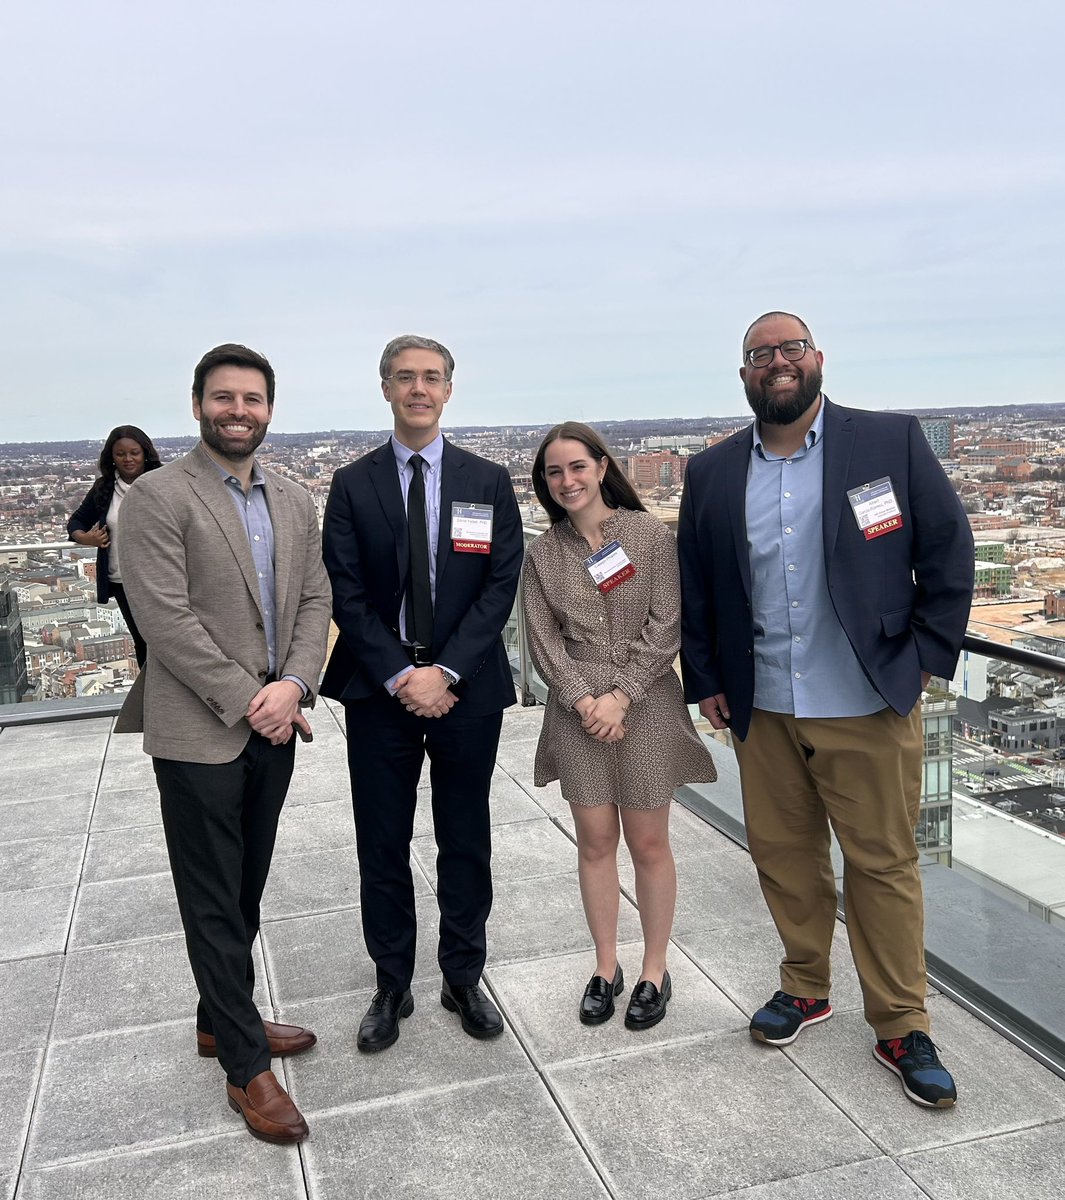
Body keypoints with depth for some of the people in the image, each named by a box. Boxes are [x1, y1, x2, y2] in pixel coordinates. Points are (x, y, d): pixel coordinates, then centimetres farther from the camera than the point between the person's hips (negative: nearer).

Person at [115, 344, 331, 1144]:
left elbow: (315, 602, 7)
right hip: (199, 732, -6)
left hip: (274, 727, 6)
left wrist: (292, 685, -10)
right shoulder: (159, 497, -9)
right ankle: (247, 1065, 18)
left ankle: (222, 1019, 37)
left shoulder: (295, 502, 10)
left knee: (246, 890, 18)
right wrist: (245, 701, -15)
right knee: (213, 900, 6)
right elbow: (166, 618, -15)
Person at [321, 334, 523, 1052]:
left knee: (466, 843, 11)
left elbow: (501, 585, -4)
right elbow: (346, 593, -2)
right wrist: (397, 677, -13)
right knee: (383, 848, 9)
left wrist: (446, 671, -14)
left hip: (467, 689, 0)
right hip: (379, 691, 0)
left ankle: (463, 978, 30)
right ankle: (392, 987, 27)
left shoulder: (489, 482, 3)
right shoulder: (353, 484, 3)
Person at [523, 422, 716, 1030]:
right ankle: (607, 967, 25)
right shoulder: (543, 552, 5)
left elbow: (667, 626, -8)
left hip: (645, 706, -2)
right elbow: (544, 639, 1)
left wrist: (621, 696, -14)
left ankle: (655, 971, 22)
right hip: (578, 711, 2)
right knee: (596, 842, 9)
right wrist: (584, 700, -12)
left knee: (649, 844, 6)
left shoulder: (652, 535, -4)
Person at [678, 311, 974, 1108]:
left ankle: (903, 1030, 23)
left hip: (870, 709, -3)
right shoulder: (712, 473, 5)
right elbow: (695, 587, 11)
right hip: (762, 713, 3)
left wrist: (927, 656, -5)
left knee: (884, 865, 6)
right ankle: (806, 987, 36)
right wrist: (706, 680, 8)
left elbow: (949, 552, -1)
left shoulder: (893, 442, -3)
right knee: (783, 857, 14)